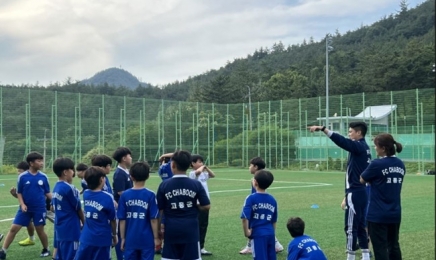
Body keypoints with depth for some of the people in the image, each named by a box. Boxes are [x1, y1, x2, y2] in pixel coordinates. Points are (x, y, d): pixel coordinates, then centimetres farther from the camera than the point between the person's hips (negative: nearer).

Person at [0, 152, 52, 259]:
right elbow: (19, 193, 2)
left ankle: (46, 249, 27)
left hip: (39, 209, 0)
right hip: (25, 208, 0)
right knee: (13, 228, 0)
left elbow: (47, 193, 5)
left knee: (40, 230, 6)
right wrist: (22, 204, -11)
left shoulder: (43, 177, -2)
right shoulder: (22, 177, -6)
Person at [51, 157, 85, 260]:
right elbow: (78, 208, -7)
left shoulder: (56, 188, 9)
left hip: (59, 228, 9)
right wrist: (84, 223, 9)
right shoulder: (69, 188, -16)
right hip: (70, 229, -9)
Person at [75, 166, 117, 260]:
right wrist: (114, 235, 9)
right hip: (102, 239, -4)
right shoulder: (107, 197, -14)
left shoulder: (85, 194, 1)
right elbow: (112, 220, -6)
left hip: (86, 238, 4)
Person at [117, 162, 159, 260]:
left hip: (130, 239, 2)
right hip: (147, 240, -2)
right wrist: (156, 237, 1)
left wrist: (122, 238, 9)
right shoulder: (150, 195, -10)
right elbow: (154, 219, -8)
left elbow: (122, 220, 0)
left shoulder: (124, 195, -3)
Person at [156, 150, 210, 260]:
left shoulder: (164, 185, -4)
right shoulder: (196, 185, -3)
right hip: (191, 230, 0)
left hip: (171, 230, 0)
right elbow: (206, 206, -3)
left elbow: (159, 210, 0)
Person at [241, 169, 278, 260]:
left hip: (258, 234, -5)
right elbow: (274, 221, 13)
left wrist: (246, 232, -5)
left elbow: (245, 218, -17)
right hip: (270, 234, 5)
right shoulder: (272, 199, 7)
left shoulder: (251, 198, -10)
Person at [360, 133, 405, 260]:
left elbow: (362, 180, -2)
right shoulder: (401, 165, 5)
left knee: (380, 248, 0)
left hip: (378, 215, -6)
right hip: (395, 214, 7)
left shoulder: (377, 164, -16)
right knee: (394, 246, 16)